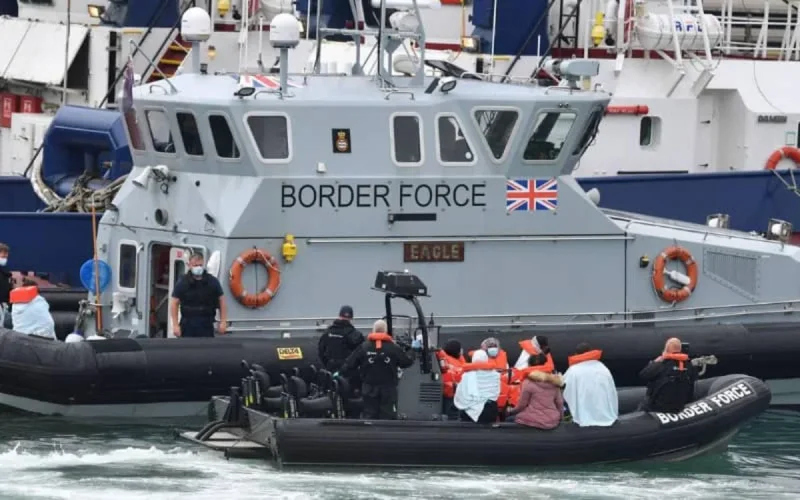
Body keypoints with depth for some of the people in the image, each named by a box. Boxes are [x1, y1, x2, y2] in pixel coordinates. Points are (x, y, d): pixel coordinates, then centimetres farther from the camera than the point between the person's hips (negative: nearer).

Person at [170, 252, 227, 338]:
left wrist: (223, 321, 2)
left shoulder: (212, 282, 3)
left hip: (206, 325, 1)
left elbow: (221, 301, 8)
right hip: (188, 324, -1)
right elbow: (174, 304, -1)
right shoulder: (182, 283, -2)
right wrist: (175, 325, -7)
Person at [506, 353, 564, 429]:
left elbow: (522, 405, -4)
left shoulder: (528, 383, -13)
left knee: (507, 419, 16)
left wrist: (509, 412, 15)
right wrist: (559, 417, 24)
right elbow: (559, 403, 7)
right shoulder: (553, 382, 2)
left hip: (534, 421, -6)